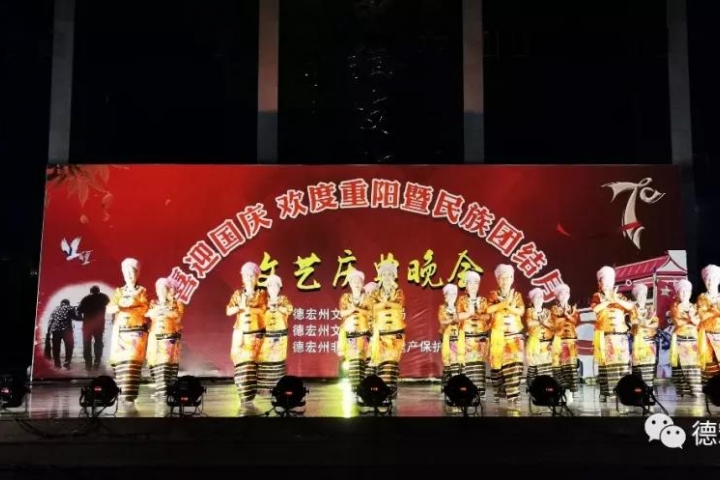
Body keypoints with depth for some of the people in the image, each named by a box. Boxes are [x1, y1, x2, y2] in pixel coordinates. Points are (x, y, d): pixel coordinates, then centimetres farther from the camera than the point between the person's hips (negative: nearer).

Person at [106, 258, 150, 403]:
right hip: (120, 331, 3)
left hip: (137, 331, -3)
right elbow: (109, 308, 3)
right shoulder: (118, 292, 15)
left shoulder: (142, 291, 8)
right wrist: (119, 307, -18)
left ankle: (130, 393, -18)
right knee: (121, 361, -6)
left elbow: (144, 309, -4)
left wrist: (124, 308, -12)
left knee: (132, 361, -14)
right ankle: (122, 392, -1)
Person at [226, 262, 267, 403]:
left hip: (255, 332, -3)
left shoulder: (262, 294, 4)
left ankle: (249, 394, -10)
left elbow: (263, 310, -9)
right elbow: (228, 311, 3)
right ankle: (244, 394, 0)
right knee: (241, 360, -4)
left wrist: (246, 308, -13)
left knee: (250, 360, -11)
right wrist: (240, 307, -14)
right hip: (240, 332, 3)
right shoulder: (237, 294, 11)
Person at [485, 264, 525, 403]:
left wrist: (508, 306, -15)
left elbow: (521, 311, -1)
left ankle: (513, 393, -13)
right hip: (498, 333, 0)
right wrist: (504, 303, -15)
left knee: (514, 360, -12)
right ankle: (499, 392, 7)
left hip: (515, 333, 1)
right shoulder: (493, 295, 8)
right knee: (498, 361, -3)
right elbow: (488, 309, -9)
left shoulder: (517, 295, 12)